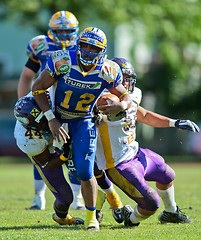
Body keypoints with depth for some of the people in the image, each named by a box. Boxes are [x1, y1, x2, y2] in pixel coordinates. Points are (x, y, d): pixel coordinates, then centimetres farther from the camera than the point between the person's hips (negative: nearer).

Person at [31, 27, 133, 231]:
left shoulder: (107, 72, -18)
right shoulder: (62, 61, -24)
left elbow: (126, 97, -5)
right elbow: (38, 88, -15)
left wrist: (122, 105, -32)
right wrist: (51, 120, -20)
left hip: (84, 121, -1)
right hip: (58, 119, 1)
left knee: (85, 173, -11)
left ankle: (91, 216, 9)